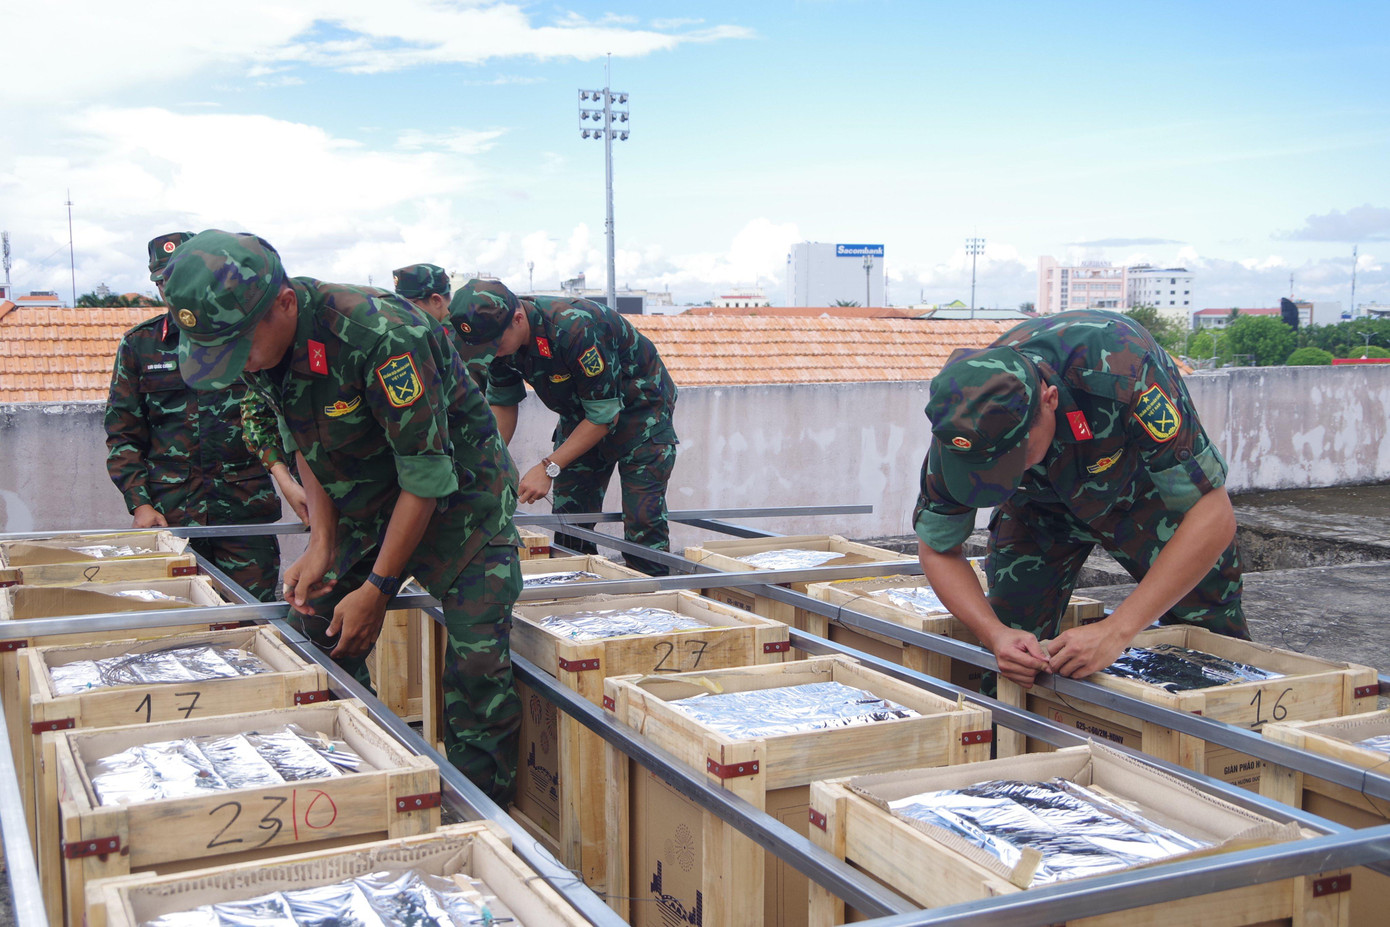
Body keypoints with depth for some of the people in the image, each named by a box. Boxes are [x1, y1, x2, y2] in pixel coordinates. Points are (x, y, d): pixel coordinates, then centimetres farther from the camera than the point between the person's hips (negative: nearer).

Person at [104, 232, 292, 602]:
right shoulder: (139, 344, 10)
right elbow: (122, 433, 11)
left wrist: (284, 473, -6)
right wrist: (139, 504, -2)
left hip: (245, 506, -1)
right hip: (170, 513, 1)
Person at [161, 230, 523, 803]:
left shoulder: (382, 336, -33)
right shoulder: (258, 346, -9)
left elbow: (427, 476, -27)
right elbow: (305, 448, 7)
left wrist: (379, 588, -20)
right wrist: (321, 548, -3)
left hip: (459, 495, -7)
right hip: (362, 506, 7)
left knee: (477, 670, -13)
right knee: (320, 652, 4)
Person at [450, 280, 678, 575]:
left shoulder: (577, 328, -37)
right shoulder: (500, 336, -14)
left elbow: (604, 415, -29)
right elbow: (502, 404, 2)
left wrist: (549, 468, -29)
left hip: (639, 409, -7)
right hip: (580, 415, 7)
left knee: (642, 519, -14)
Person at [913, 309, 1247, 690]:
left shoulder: (1119, 369, -43)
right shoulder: (960, 425, -32)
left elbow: (1213, 516, -38)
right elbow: (937, 549, -16)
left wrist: (1116, 630, -43)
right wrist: (995, 633, -33)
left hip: (1148, 485, -1)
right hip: (1040, 503, 2)